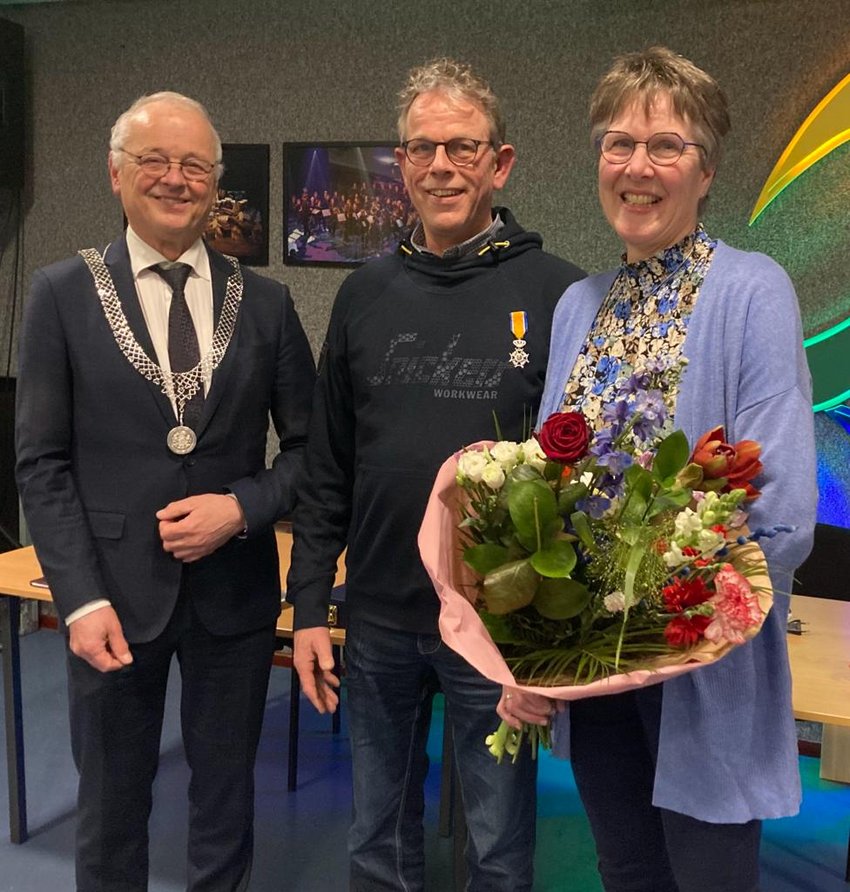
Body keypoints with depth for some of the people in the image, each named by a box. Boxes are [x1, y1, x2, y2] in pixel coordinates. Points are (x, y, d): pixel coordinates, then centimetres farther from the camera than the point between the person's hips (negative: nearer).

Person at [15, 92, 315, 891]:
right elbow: (41, 464, -4)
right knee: (110, 806, 17)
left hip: (234, 594, 1)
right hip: (115, 594, -1)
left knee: (226, 804, 17)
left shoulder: (264, 302, 2)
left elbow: (308, 446, 4)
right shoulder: (63, 293, -2)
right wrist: (80, 598, -11)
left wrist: (242, 507, -13)